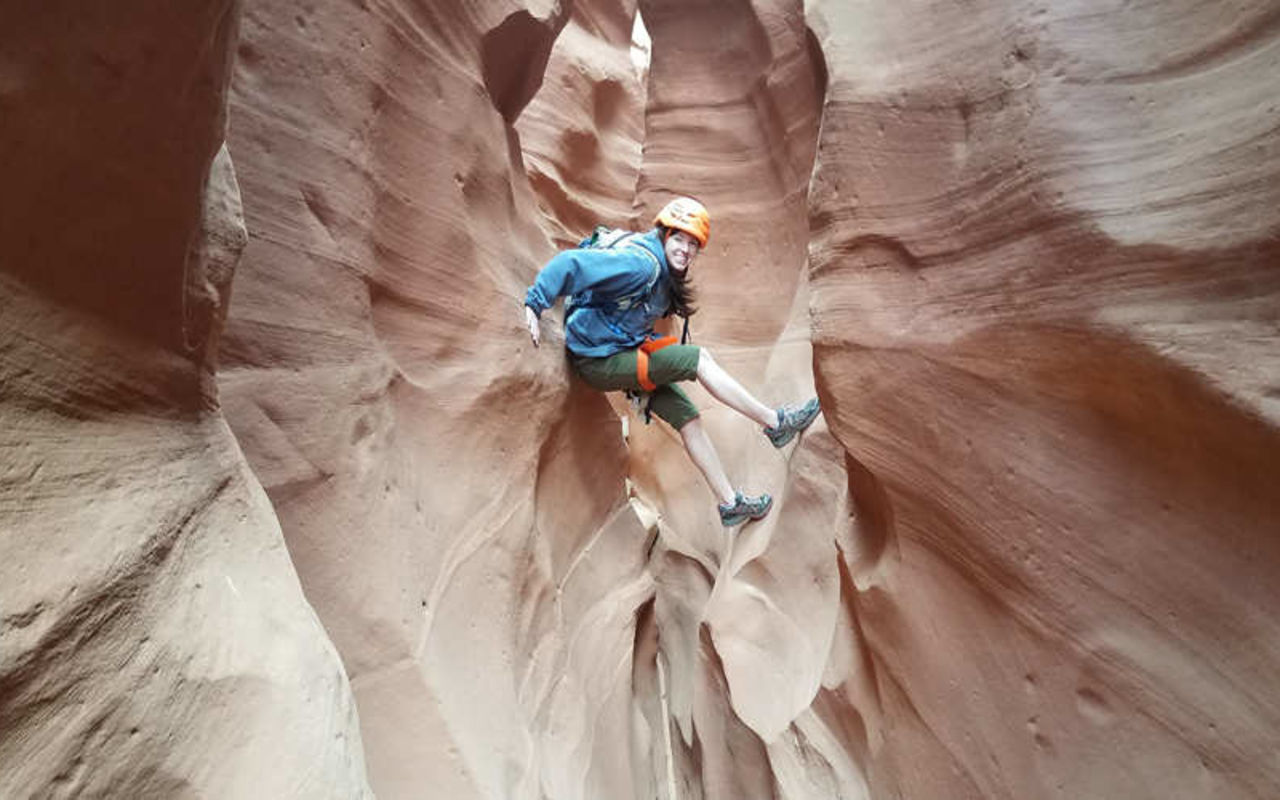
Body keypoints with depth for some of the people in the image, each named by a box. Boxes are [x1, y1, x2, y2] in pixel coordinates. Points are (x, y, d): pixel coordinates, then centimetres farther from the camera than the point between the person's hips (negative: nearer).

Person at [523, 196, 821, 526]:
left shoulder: (666, 272, 9)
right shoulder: (640, 262, -21)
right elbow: (571, 262, -27)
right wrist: (535, 304, -29)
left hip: (624, 352, 10)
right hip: (599, 361, -10)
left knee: (688, 418, 4)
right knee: (698, 358, -18)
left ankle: (730, 504, 12)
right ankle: (775, 423, -6)